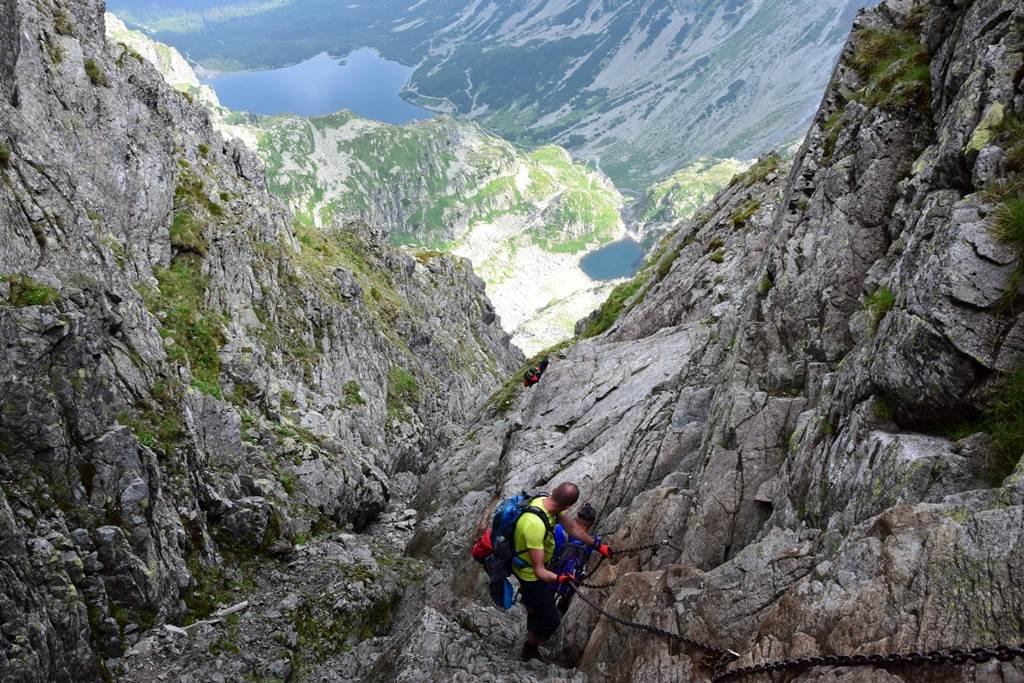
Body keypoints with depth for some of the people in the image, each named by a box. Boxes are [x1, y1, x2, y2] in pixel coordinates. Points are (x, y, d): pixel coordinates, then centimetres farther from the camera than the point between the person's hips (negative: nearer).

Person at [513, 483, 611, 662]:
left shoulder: (544, 501, -16)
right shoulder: (535, 525, -43)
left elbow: (572, 527, 0)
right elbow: (539, 571, -40)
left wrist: (598, 545, 6)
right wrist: (558, 578, -57)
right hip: (530, 575, -8)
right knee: (551, 620, 8)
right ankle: (529, 650, 33)